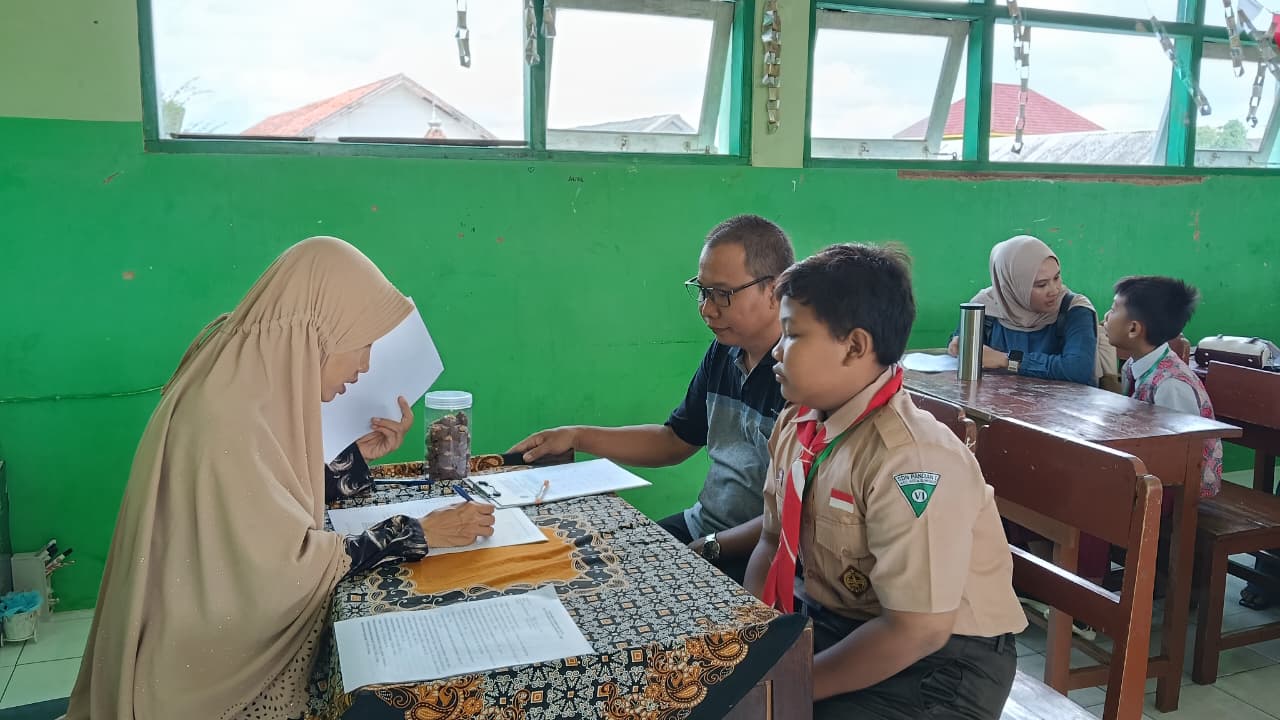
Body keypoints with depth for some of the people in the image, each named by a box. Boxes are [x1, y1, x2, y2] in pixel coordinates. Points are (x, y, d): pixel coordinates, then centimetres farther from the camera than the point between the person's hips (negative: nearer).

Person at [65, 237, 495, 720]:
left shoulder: (257, 389, 1)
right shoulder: (226, 417, -28)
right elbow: (290, 567, -26)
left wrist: (363, 453, 0)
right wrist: (416, 534, -19)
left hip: (243, 636, 8)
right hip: (218, 672, -8)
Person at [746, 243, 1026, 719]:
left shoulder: (909, 460, -27)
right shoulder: (796, 425, -3)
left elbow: (918, 630, -26)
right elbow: (773, 541, 8)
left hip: (941, 658, -7)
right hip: (833, 620, 7)